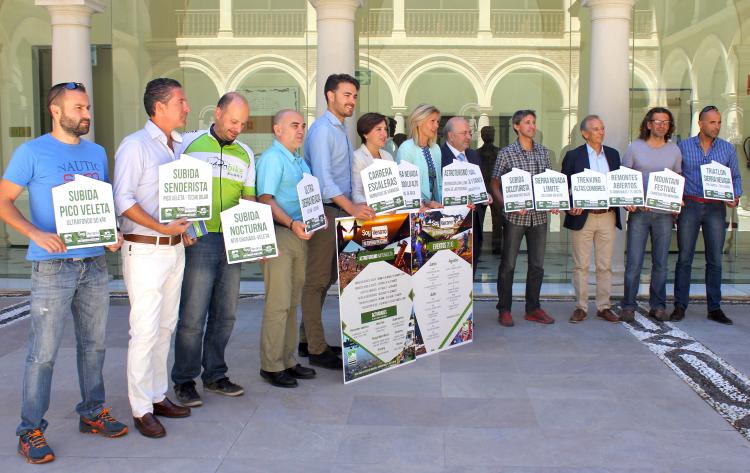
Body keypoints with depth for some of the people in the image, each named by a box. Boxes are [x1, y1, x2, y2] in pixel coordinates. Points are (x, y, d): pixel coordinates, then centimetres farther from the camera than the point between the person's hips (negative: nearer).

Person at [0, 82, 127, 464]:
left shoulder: (97, 153, 12)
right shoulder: (32, 152, -4)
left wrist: (114, 233, -1)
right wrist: (36, 234, -20)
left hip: (95, 264, 5)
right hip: (52, 266, -5)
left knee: (93, 343, 13)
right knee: (43, 352, -2)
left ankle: (92, 412, 28)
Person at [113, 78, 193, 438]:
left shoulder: (179, 147, 13)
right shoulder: (135, 146, -10)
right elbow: (123, 200, -15)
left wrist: (185, 226, 4)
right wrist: (160, 228, -22)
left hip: (175, 247, 8)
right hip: (145, 250, -8)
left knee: (166, 327, 14)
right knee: (145, 330, -5)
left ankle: (158, 395, 25)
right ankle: (141, 409, 5)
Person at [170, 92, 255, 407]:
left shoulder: (245, 154, 13)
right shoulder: (190, 144, 1)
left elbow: (249, 200, 13)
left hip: (232, 243, 5)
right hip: (199, 240, -4)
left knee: (225, 314, 10)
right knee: (193, 315, -3)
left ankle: (214, 375, 23)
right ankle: (184, 381, 10)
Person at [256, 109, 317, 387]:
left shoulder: (300, 162, 20)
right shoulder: (272, 158, -8)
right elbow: (266, 200, -18)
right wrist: (291, 224, -28)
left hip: (299, 235, 9)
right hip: (278, 235, -9)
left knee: (292, 302, 12)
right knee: (278, 303, -7)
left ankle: (287, 360, 20)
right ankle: (271, 365, 1)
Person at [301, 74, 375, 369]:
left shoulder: (342, 130, 18)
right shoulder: (322, 130, -13)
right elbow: (322, 178, -23)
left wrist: (353, 207, 13)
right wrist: (351, 208, -31)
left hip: (340, 210, 10)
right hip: (324, 212, -10)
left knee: (326, 279, 14)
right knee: (316, 281, -4)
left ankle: (308, 340, 24)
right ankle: (317, 350, 2)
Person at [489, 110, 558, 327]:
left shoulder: (543, 152, 10)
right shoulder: (506, 153, -4)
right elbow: (494, 185, -3)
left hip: (539, 216, 5)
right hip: (515, 217, -4)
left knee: (537, 265, 10)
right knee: (508, 264, 2)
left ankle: (533, 308, 22)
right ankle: (504, 309, 13)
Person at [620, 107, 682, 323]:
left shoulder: (674, 150, 10)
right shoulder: (634, 147, 3)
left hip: (664, 213, 3)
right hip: (638, 212, -2)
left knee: (661, 263, 7)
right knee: (634, 262, -4)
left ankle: (658, 306, 17)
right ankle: (628, 307, 4)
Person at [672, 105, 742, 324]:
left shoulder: (727, 149, 9)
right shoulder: (683, 146, 4)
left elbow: (736, 177, 14)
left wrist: (736, 197, -4)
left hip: (716, 208, 1)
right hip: (689, 206, -1)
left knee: (715, 259, 4)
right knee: (684, 258, 1)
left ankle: (715, 308, 11)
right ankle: (680, 306, 7)